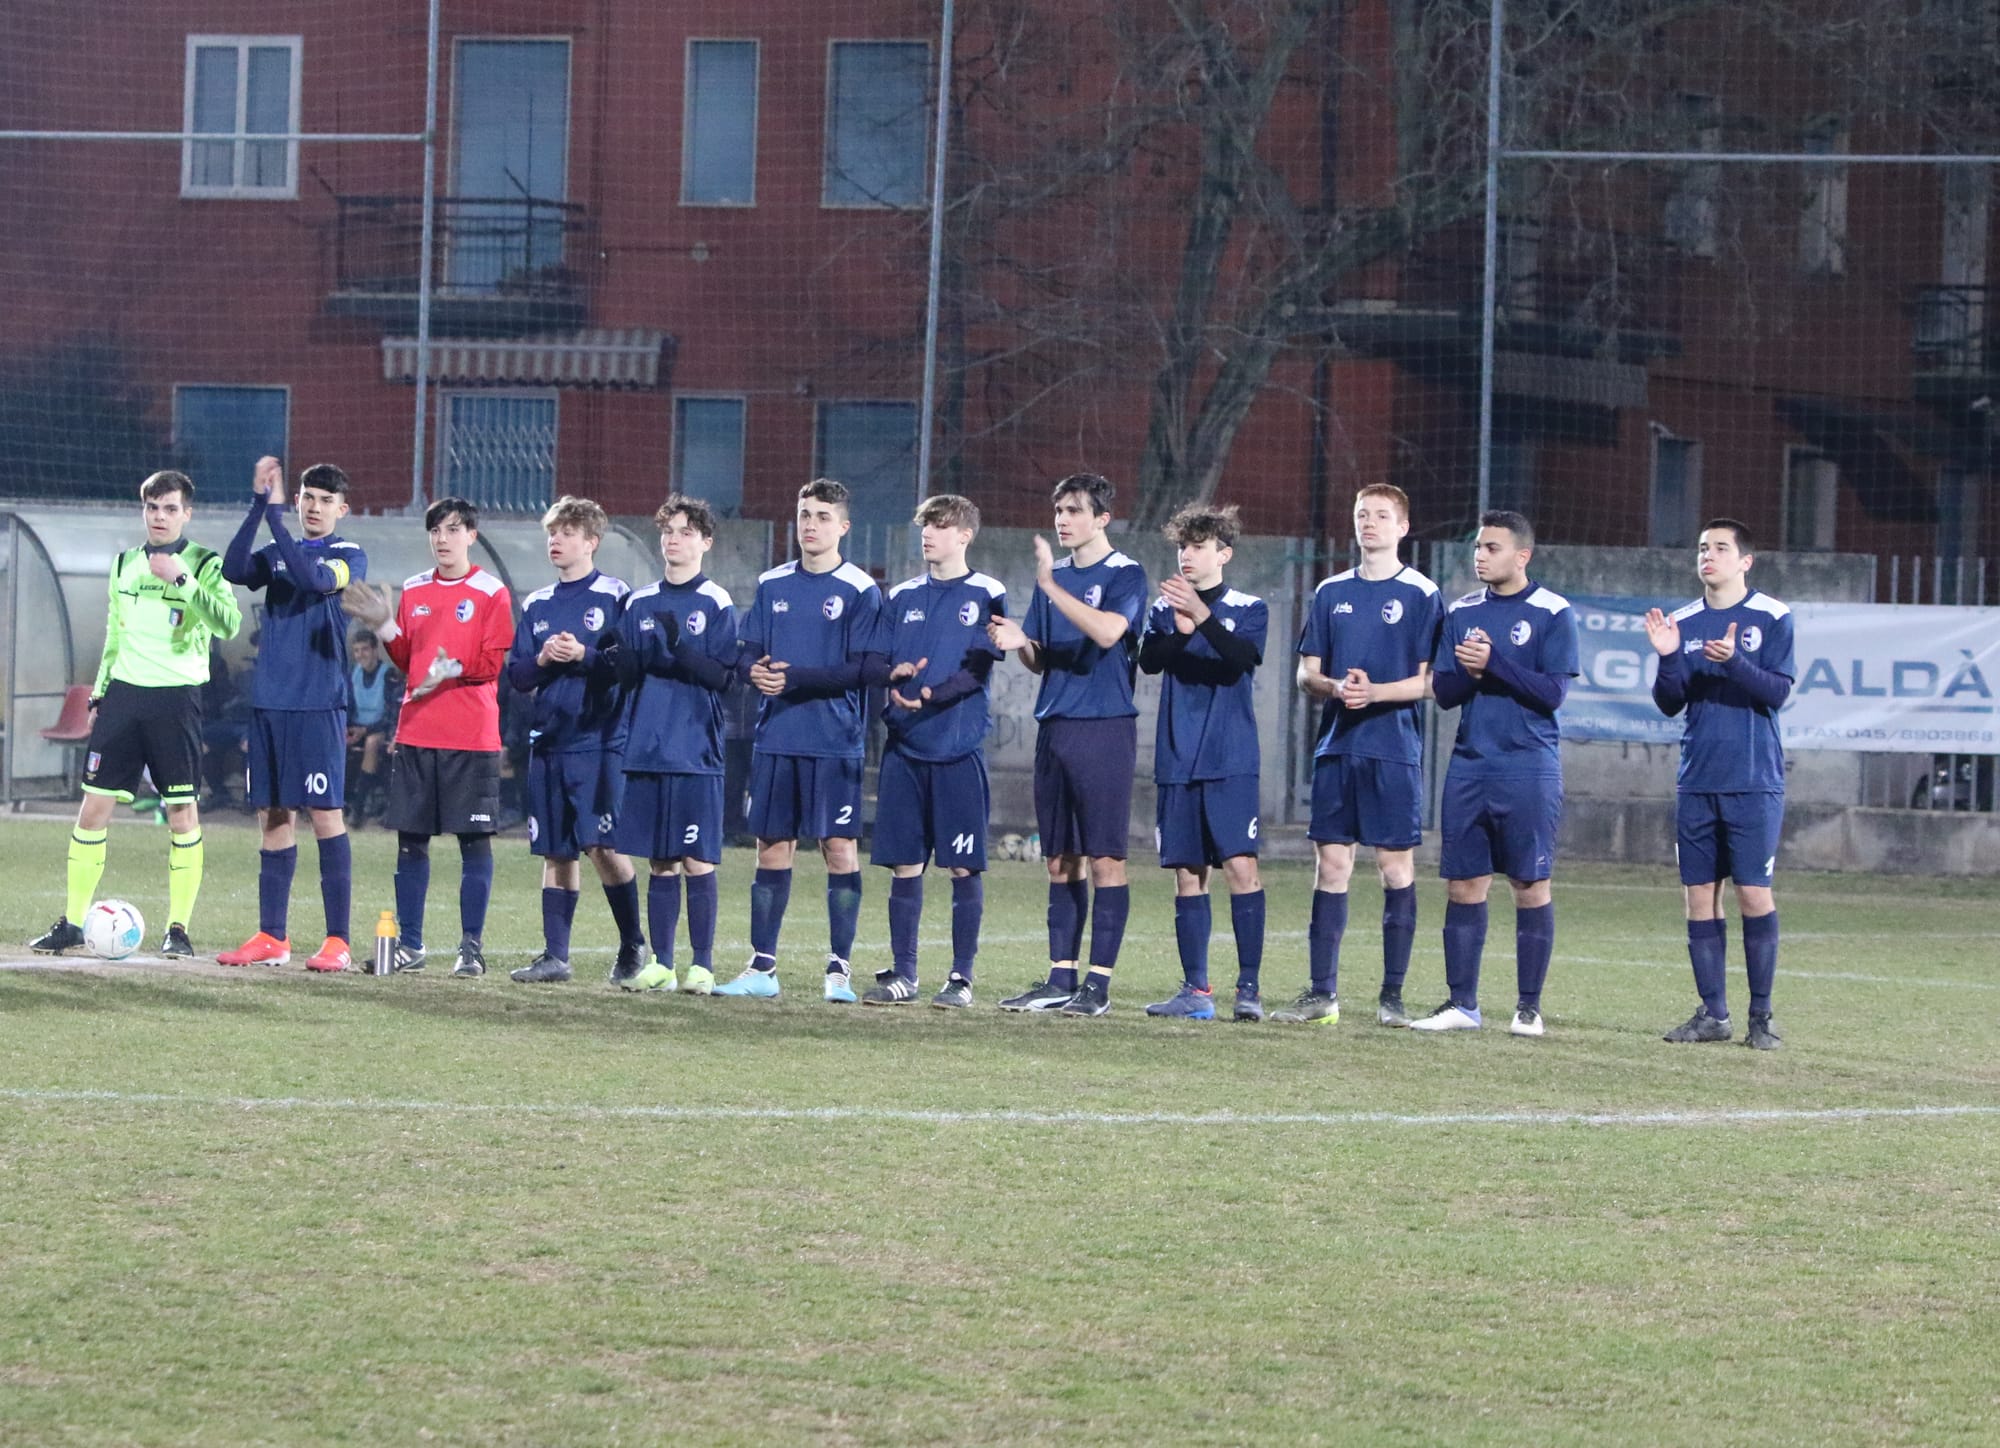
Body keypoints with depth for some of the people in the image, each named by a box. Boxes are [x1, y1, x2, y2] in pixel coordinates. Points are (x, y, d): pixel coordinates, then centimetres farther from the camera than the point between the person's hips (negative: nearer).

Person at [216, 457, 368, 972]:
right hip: (270, 699, 5)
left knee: (325, 814, -7)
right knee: (273, 816, 7)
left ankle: (337, 940, -6)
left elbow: (317, 579, -19)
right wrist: (258, 505, -13)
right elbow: (234, 570, -5)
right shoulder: (276, 554, 14)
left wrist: (274, 516, -19)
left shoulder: (350, 556, 1)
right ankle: (271, 938, 12)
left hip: (319, 703, -5)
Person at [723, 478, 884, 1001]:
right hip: (775, 738, 4)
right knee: (772, 846, 6)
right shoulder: (772, 585, 12)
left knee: (839, 846, -4)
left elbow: (861, 670, -9)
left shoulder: (860, 590, -2)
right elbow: (745, 652, 11)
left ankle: (840, 967, 2)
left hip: (835, 742, -4)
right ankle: (762, 966, 11)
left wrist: (796, 678, -18)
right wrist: (754, 670, -12)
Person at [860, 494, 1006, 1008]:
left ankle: (961, 976, 4)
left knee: (964, 866, -2)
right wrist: (894, 673, -12)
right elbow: (873, 662, 11)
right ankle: (902, 973, 11)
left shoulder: (986, 595, 1)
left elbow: (978, 668, -9)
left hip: (959, 748, -4)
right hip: (904, 748, 4)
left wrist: (929, 696, -23)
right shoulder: (902, 596, 14)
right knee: (904, 864, 5)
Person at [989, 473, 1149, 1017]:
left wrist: (1051, 586, -24)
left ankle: (1098, 984, -5)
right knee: (1061, 859, 8)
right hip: (1055, 727, 7)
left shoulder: (1125, 575, -4)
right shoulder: (1052, 575, 15)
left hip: (1105, 725, -7)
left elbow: (1108, 631, -23)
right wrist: (1019, 643, -4)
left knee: (1104, 858, -6)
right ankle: (1061, 977, 13)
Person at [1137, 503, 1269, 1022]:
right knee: (1187, 875, 5)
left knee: (1241, 865, -13)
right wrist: (1178, 630, -24)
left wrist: (1203, 618, -30)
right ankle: (1195, 990, 9)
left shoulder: (1248, 609, 4)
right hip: (1177, 760, 4)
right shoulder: (1165, 608, 13)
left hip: (1231, 760, -3)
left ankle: (1249, 987, -11)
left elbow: (1240, 659, -15)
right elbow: (1148, 660, -5)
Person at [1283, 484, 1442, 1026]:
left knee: (1396, 867, -2)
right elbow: (1307, 673, 12)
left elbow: (1430, 681, -4)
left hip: (1395, 751, -4)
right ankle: (1321, 993, 6)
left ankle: (1392, 995, 4)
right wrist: (1334, 686, -10)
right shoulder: (1331, 593, 13)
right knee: (1330, 865, 3)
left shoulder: (1421, 595, 0)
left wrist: (1375, 692, -19)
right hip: (1337, 747, 4)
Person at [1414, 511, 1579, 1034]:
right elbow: (1443, 692, 9)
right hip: (1469, 767, 4)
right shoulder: (1461, 612, 12)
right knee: (1464, 883, 4)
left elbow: (1553, 692, -10)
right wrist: (1470, 672, -12)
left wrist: (1494, 663, -16)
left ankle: (1529, 1006, 6)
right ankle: (1462, 1003, 10)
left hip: (1528, 769, -4)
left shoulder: (1552, 613, -3)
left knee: (1530, 885, -1)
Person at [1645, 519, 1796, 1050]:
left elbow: (1778, 692, -9)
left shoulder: (1772, 618, -1)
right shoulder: (1682, 622, 10)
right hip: (1696, 782, 4)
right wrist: (1667, 658, -9)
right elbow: (1669, 704, 8)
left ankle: (1762, 1015, 1)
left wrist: (1734, 661, -23)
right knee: (1700, 895, 3)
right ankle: (1712, 1012, 9)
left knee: (1754, 894, -7)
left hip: (1754, 782, -4)